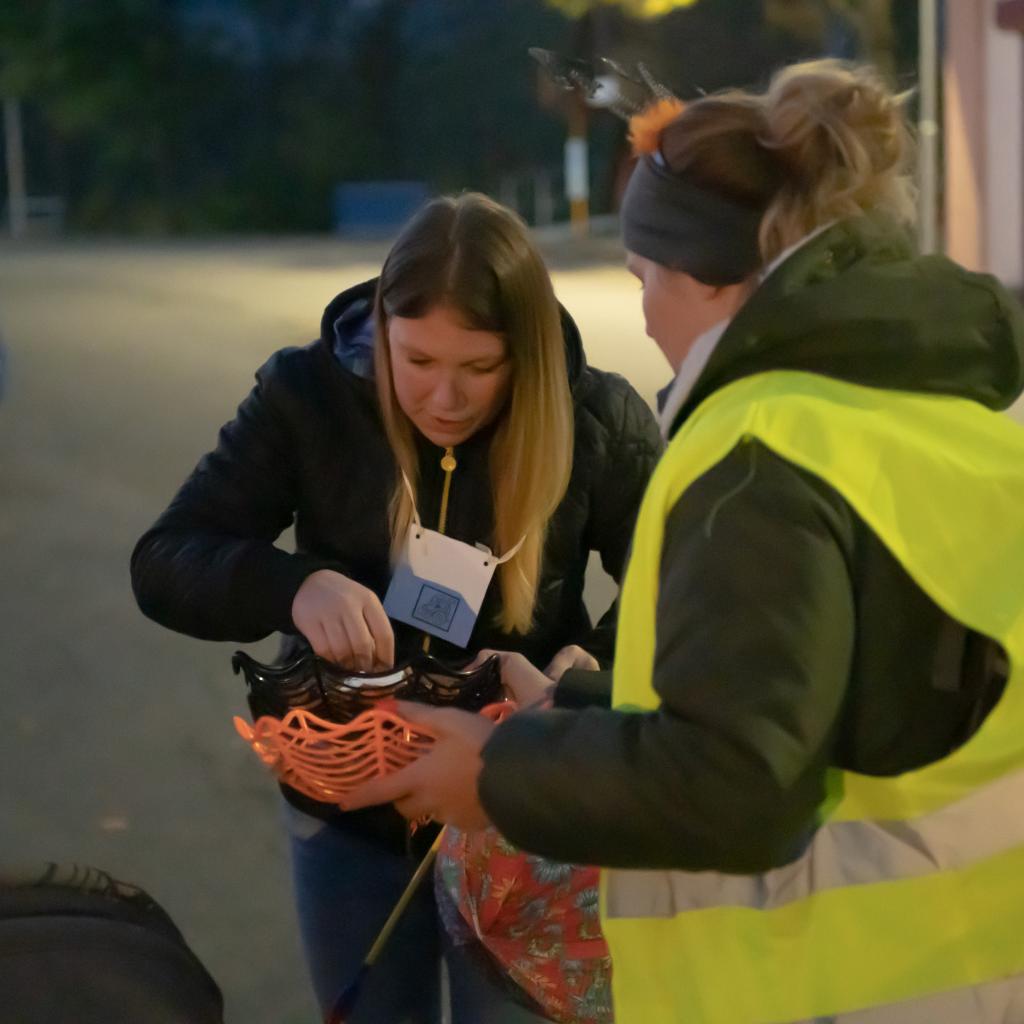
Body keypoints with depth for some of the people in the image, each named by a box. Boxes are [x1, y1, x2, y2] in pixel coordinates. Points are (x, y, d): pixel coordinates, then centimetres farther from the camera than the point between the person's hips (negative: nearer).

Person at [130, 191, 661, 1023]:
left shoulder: (597, 422, -14)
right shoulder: (307, 395, -14)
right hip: (348, 809, 1)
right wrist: (295, 587, -33)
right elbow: (165, 563, -13)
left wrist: (597, 663, -29)